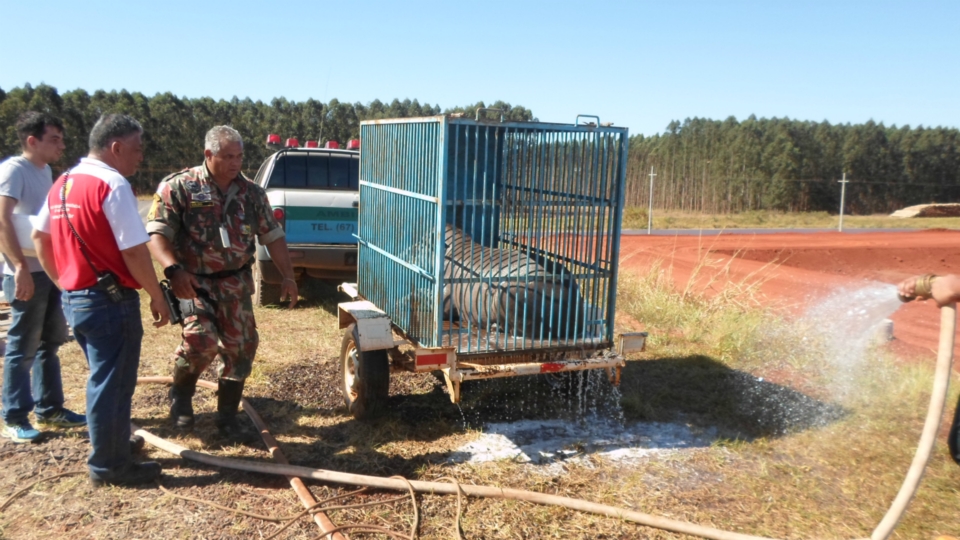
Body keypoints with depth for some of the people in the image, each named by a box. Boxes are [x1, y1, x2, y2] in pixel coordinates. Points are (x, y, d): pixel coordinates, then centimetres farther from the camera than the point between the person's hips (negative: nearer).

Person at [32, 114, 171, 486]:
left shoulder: (62, 184, 10)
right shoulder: (113, 184, -17)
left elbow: (39, 236, 17)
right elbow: (134, 252, -20)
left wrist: (62, 282, 21)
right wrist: (158, 298, -11)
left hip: (73, 298, 9)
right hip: (110, 300, -9)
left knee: (105, 378, 23)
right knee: (112, 383, 3)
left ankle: (112, 444, 38)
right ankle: (109, 465, 14)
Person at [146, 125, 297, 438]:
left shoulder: (251, 193, 6)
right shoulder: (179, 187, -6)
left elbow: (273, 236, 10)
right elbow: (157, 233, -12)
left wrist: (288, 276, 3)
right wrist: (173, 269, -29)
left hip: (235, 283, 4)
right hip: (194, 282, -4)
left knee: (240, 347, 4)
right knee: (202, 339, -21)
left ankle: (227, 416, 22)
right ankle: (181, 394, 12)